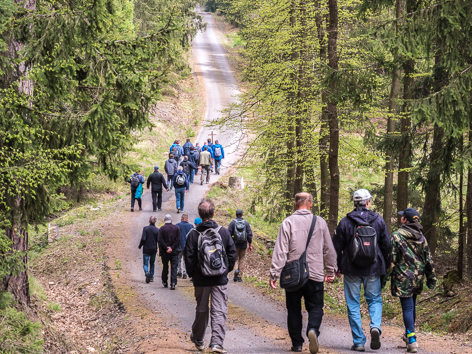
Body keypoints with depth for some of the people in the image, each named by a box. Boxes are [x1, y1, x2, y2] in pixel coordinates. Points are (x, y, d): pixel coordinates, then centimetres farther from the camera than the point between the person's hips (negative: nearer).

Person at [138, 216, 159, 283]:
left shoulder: (145, 228, -9)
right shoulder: (157, 230, -5)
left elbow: (143, 239, -13)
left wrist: (140, 246, 2)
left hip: (146, 249, -2)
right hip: (154, 249, 2)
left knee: (145, 263, 1)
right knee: (152, 263, 17)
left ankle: (147, 272, -26)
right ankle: (151, 277, 21)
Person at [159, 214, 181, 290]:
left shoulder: (162, 228, -4)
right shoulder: (176, 228, 2)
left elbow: (160, 240, -11)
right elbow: (178, 239, -4)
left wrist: (166, 248, -10)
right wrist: (172, 248, -8)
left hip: (165, 252, -1)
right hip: (175, 251, 1)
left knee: (165, 267, 13)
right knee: (174, 267, 0)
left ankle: (165, 282, 22)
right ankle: (173, 283, -10)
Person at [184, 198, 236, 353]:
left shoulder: (193, 234, -6)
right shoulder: (223, 232, -3)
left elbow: (189, 258, -4)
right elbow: (232, 253, 2)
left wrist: (192, 274, 10)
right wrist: (227, 270, 16)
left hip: (201, 280, 1)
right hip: (220, 280, -1)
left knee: (201, 310, 16)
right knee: (219, 311, -1)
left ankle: (197, 339, 32)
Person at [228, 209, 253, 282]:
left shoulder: (232, 223, -4)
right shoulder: (246, 223, 0)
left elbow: (229, 234, -6)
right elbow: (249, 235, -1)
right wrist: (250, 245, 4)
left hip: (235, 245, -1)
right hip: (243, 245, 1)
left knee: (235, 259, 11)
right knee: (241, 260, 10)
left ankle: (236, 270, -18)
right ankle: (239, 277, 10)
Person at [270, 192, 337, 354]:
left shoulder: (288, 222, -5)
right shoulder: (320, 222, 3)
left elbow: (280, 251, -8)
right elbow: (329, 249, 10)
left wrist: (274, 274, -4)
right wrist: (330, 271, 21)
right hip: (315, 274, 1)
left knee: (294, 309, 11)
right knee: (315, 307, 8)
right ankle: (313, 330, -20)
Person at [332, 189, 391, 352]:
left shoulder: (345, 222, -4)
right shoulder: (378, 220, 1)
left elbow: (337, 246, 0)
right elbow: (386, 245, 6)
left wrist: (338, 267, 12)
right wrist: (386, 266, 18)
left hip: (351, 270, -1)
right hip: (373, 270, 1)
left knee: (353, 304, 5)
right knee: (374, 300, 15)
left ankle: (358, 341, 3)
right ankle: (375, 326, -13)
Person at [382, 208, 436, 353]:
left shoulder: (397, 236, -10)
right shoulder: (421, 237, 6)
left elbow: (391, 259, -13)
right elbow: (428, 259, 9)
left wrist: (384, 278, -7)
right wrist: (431, 278, 16)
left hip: (403, 277, -6)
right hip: (418, 277, 6)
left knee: (407, 307, -5)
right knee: (412, 306, 20)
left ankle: (412, 341, -12)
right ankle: (408, 334, 34)